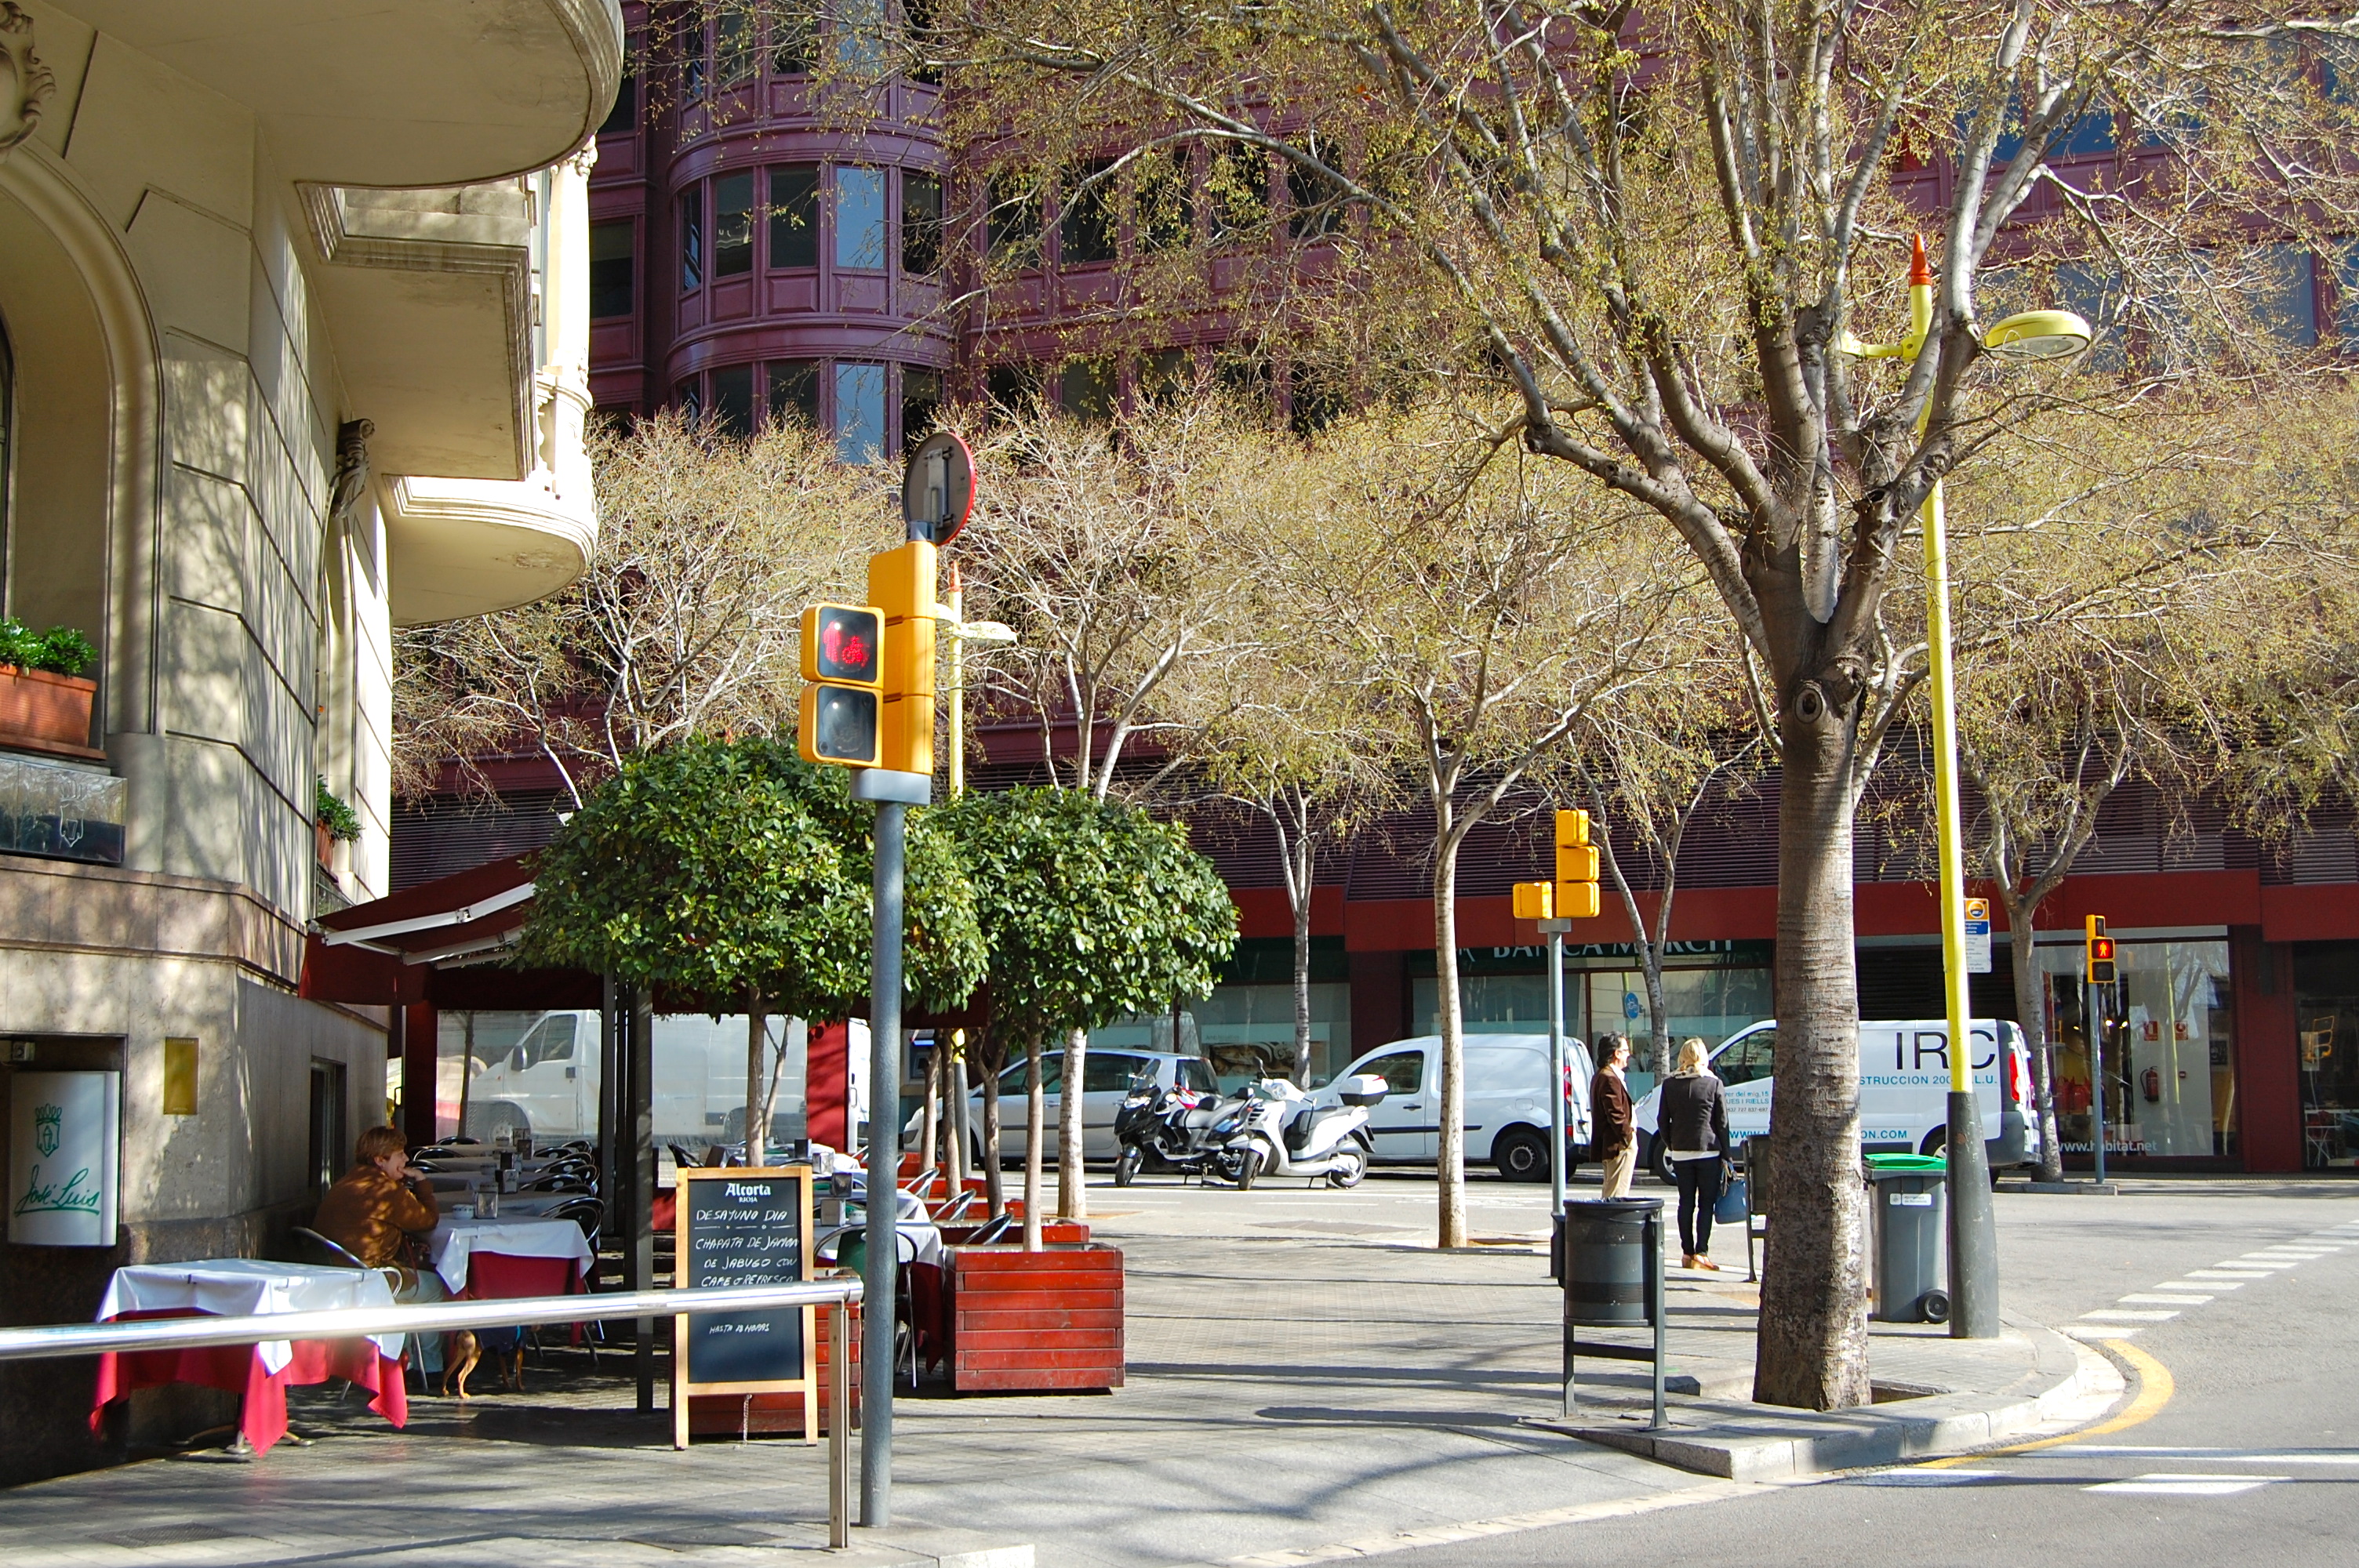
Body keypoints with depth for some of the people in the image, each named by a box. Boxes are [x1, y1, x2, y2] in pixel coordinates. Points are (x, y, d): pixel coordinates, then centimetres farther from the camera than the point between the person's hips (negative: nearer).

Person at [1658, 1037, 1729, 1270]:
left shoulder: (1669, 1084, 2)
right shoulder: (1713, 1083, -5)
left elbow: (1662, 1121, 5)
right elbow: (1722, 1122, -2)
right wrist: (1726, 1155, 4)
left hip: (1680, 1152, 3)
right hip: (1708, 1151, -3)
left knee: (1686, 1203, 9)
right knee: (1706, 1203, 1)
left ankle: (1687, 1253, 10)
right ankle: (1700, 1253, -7)